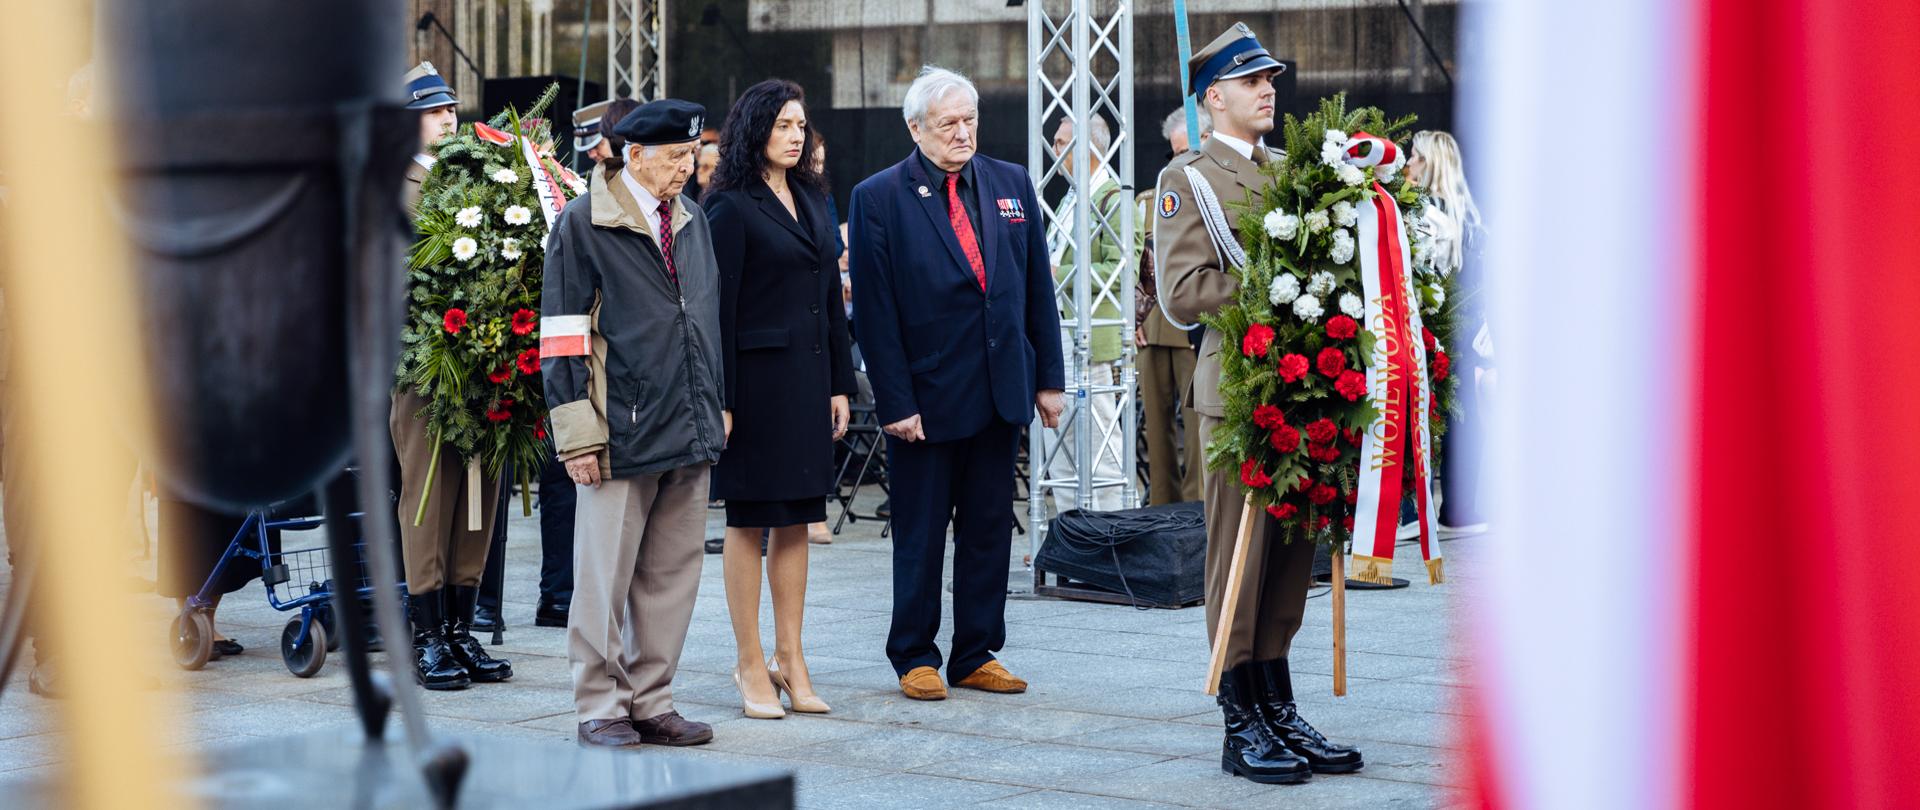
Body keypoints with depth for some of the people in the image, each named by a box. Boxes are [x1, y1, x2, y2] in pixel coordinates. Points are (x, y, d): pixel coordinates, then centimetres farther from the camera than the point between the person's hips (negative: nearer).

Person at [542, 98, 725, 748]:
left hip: (690, 429, 6)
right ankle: (600, 709, 9)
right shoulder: (583, 224, -5)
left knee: (672, 576, 9)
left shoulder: (691, 220, 14)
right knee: (606, 577, 0)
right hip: (622, 437, -6)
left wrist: (717, 404, 17)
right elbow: (563, 336, -7)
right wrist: (577, 433, -12)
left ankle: (651, 702, 18)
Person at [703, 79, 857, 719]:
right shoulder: (731, 206, -8)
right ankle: (751, 665, 7)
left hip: (808, 377, 7)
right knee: (749, 521, 1)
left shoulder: (812, 199, 14)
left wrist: (840, 383, 11)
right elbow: (719, 307, -11)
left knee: (797, 520, 9)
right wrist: (720, 398, -15)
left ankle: (789, 659, 15)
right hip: (758, 377, -7)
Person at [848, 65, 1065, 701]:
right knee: (920, 535, 5)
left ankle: (977, 654, 18)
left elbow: (1037, 287, 10)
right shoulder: (878, 198, -6)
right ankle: (915, 658, 16)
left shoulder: (1012, 185, 8)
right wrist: (895, 401, -12)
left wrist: (1049, 378, 5)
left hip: (1000, 389, 4)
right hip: (925, 394, -4)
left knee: (989, 529, 9)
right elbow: (876, 311, -8)